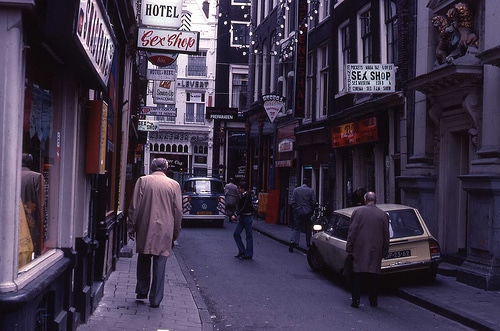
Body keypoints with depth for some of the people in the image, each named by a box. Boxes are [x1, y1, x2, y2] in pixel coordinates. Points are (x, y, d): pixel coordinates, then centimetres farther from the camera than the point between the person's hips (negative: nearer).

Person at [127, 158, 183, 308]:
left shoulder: (143, 181, -1)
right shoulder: (174, 184, 1)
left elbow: (134, 207, -2)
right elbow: (178, 211, 3)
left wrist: (131, 227, 6)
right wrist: (175, 234, 12)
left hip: (145, 229, 0)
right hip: (165, 230, 0)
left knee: (143, 261, 16)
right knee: (160, 263, 3)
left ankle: (142, 292, 23)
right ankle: (155, 299, 4)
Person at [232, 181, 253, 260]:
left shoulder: (248, 196, -15)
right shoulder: (241, 196, 9)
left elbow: (244, 208, -21)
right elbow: (238, 206, 12)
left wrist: (236, 215, -22)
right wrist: (236, 215, -2)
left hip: (247, 217, -8)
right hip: (241, 217, 9)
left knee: (248, 236, 1)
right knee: (236, 234, 6)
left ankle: (248, 254, 7)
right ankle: (242, 251, 16)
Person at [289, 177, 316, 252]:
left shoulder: (295, 190, 1)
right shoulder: (311, 191, -3)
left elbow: (293, 202, 0)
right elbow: (313, 202, -1)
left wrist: (295, 210, 8)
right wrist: (312, 210, 11)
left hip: (298, 212, 1)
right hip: (307, 212, -1)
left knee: (296, 228, 1)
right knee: (308, 228, 15)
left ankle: (293, 242, -16)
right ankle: (308, 243, 22)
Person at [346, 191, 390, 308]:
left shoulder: (357, 212, -3)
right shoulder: (383, 215, 4)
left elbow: (351, 232, -4)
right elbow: (386, 236, 7)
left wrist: (349, 249, 1)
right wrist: (384, 252, 14)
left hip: (359, 250, -2)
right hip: (376, 251, 2)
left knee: (357, 276, 4)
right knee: (373, 276, 11)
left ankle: (355, 300, 2)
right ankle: (373, 301, 16)